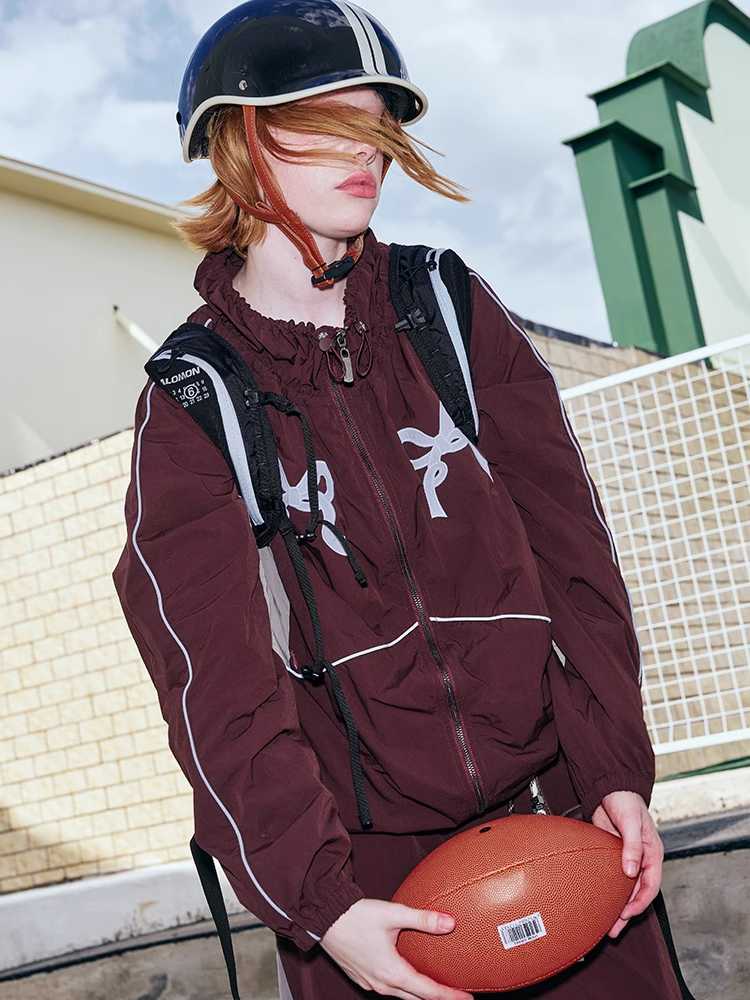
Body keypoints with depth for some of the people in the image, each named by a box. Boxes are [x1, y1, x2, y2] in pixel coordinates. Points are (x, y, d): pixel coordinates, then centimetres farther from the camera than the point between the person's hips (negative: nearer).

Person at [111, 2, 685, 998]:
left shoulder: (451, 310, 3)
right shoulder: (191, 400, -4)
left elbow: (571, 547, 0)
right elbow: (215, 673, -10)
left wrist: (618, 770, -7)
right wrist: (314, 900, -19)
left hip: (558, 810, 2)